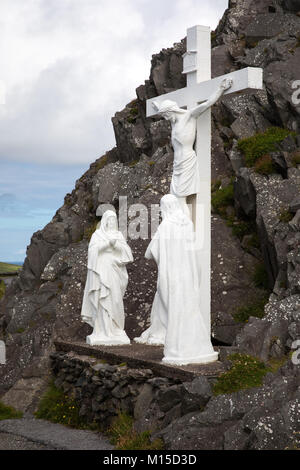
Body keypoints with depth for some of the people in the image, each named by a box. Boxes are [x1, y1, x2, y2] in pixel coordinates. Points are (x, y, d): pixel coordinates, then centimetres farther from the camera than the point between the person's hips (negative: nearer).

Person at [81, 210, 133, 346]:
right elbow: (93, 250, -11)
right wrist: (108, 243, -24)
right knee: (102, 301, -8)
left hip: (115, 273, 3)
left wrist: (116, 244, -19)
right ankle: (102, 332, -6)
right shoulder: (97, 235, 4)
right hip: (101, 272, -3)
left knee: (115, 301, 0)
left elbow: (126, 251, 0)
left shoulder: (119, 235, 13)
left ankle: (114, 331, 7)